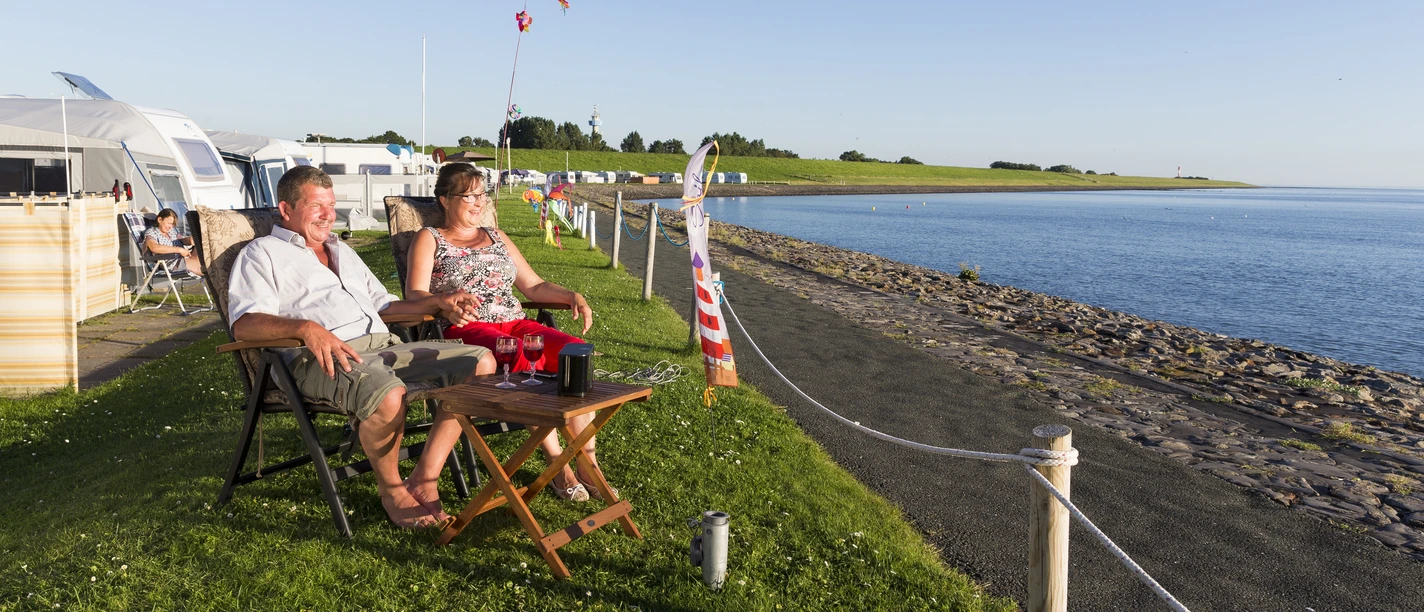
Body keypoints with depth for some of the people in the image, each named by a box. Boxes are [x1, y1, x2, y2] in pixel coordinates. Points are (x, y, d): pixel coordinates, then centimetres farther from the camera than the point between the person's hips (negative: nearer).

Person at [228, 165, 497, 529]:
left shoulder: (342, 251, 34)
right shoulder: (262, 254, 10)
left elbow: (382, 304, 36)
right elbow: (245, 324, -7)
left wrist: (438, 303, 18)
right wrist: (306, 327, -27)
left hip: (384, 346, 7)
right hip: (322, 358, -7)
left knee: (481, 363, -12)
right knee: (388, 394, -40)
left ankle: (423, 481, -14)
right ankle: (391, 490, -9)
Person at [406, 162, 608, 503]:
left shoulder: (497, 238, 27)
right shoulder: (429, 239, 13)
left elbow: (534, 286, 21)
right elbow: (415, 294, -2)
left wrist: (571, 296, 2)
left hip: (513, 323, 5)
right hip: (466, 330, -5)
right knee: (527, 361, -38)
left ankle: (587, 465, -24)